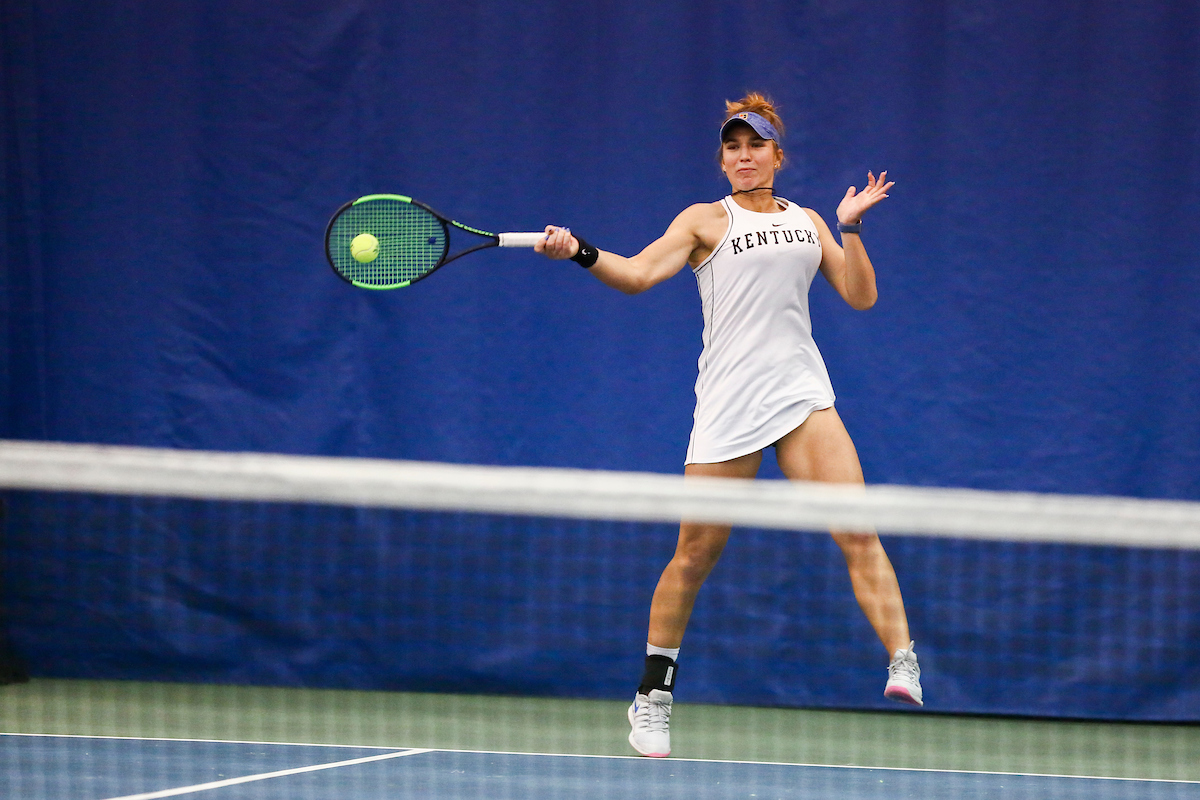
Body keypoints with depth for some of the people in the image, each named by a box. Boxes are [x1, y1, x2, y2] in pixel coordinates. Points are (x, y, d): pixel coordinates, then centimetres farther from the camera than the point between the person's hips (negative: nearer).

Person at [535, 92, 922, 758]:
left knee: (858, 536, -14)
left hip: (802, 396, 2)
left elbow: (860, 297, 15)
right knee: (694, 555, 1)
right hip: (727, 404, -2)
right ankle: (653, 694, 16)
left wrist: (851, 227, 5)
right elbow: (637, 274, -8)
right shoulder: (706, 220, 5)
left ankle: (904, 669, -20)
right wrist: (580, 252, -25)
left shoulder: (807, 222, 16)